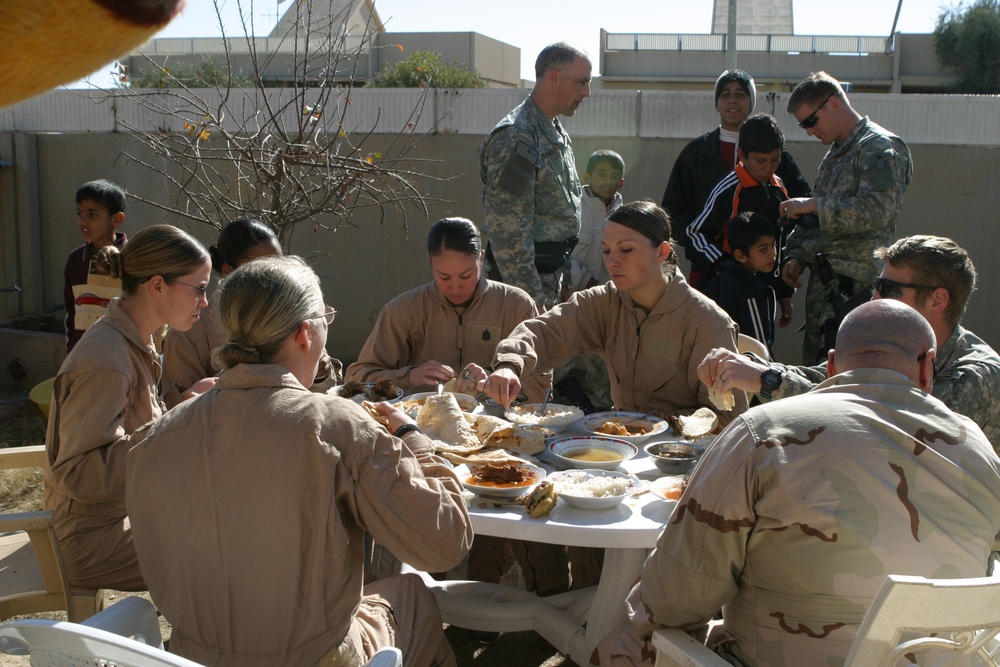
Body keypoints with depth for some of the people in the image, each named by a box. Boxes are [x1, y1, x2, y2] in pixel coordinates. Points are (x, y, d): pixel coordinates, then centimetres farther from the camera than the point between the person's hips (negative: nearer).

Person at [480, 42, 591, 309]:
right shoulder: (515, 139, -18)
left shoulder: (557, 133, 14)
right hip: (527, 276, -9)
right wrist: (532, 296, -22)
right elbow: (507, 229, -22)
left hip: (553, 274, 9)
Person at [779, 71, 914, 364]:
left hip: (857, 284, -9)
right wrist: (797, 255, 11)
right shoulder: (834, 154, 21)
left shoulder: (880, 147, -8)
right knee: (813, 365, 10)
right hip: (824, 281, 9)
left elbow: (877, 210, -22)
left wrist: (813, 205, -16)